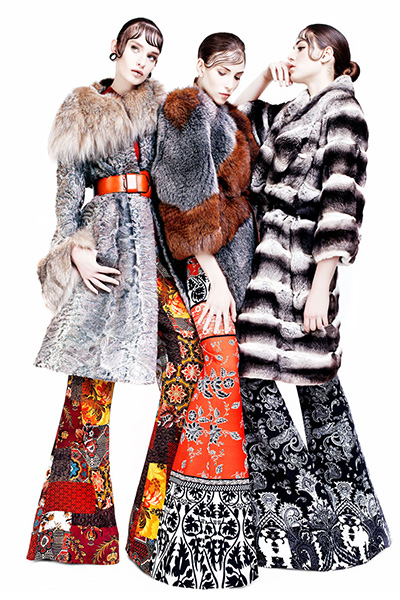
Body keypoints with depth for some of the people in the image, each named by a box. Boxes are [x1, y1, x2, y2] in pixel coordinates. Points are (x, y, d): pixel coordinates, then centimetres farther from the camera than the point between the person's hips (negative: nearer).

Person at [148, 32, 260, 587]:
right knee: (219, 367, -7)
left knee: (222, 367, 10)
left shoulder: (229, 119, 20)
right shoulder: (189, 115, -8)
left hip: (238, 256, 9)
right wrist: (216, 278, -20)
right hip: (211, 261, -9)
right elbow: (190, 207, -16)